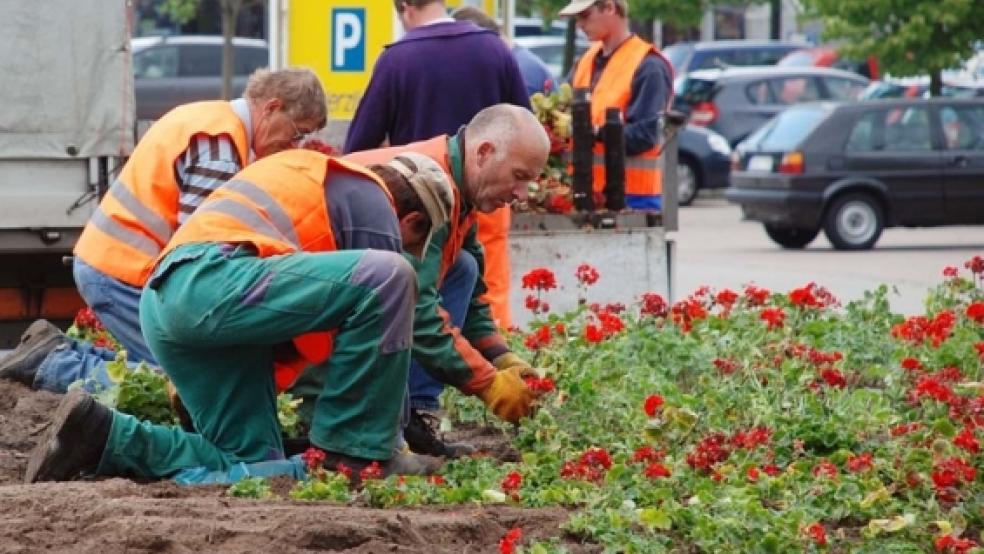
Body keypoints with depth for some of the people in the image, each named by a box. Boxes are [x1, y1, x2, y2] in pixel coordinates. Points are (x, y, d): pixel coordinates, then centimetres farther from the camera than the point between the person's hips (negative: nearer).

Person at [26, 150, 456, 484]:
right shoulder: (374, 206, 7)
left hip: (162, 302, 10)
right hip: (209, 281, -10)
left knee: (255, 464, 9)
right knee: (387, 277, -17)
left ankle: (101, 437, 3)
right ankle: (355, 453, -11)